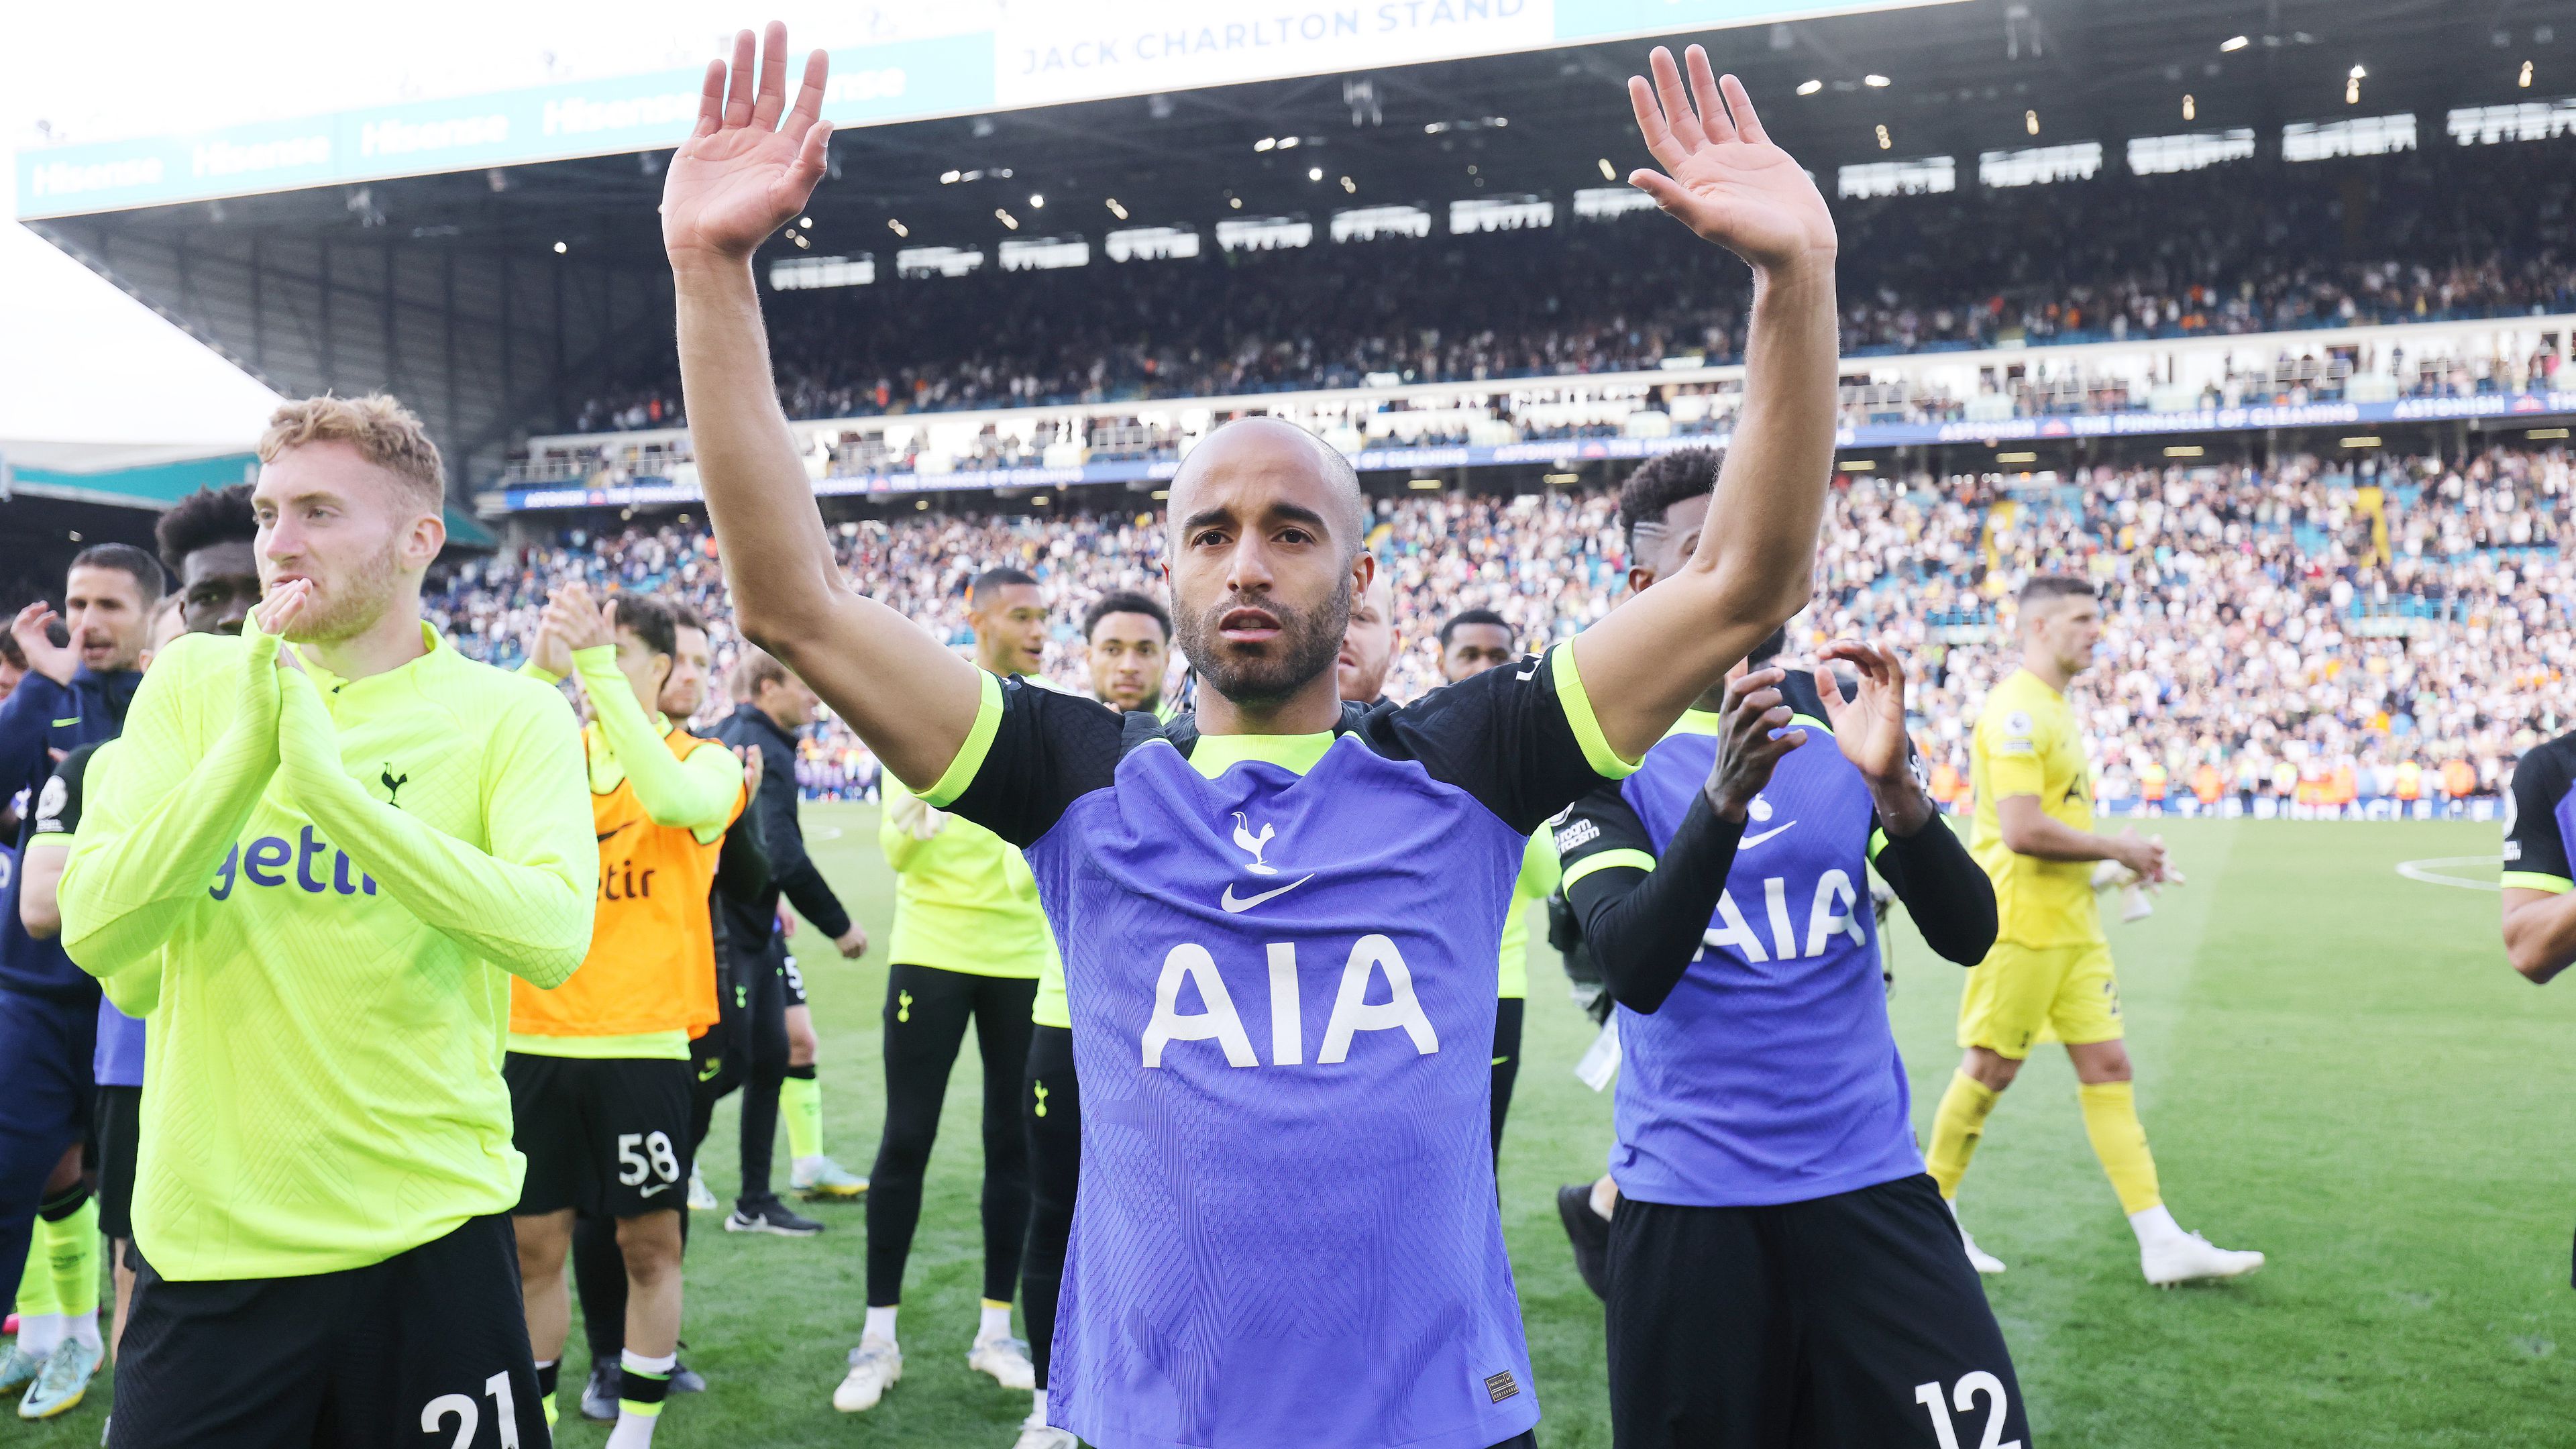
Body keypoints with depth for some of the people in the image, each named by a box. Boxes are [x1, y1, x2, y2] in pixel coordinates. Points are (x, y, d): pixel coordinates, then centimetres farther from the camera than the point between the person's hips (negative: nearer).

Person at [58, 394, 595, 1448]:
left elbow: (551, 937, -20)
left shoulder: (512, 715, -3)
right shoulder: (192, 682, 4)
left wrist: (330, 780, -24)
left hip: (427, 1230, -1)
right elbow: (92, 932, -7)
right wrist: (249, 745, -18)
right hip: (204, 1231, 2)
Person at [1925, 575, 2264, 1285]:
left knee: (2108, 1068, 6)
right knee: (1990, 1071, 1)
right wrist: (2116, 848, -13)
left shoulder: (2056, 711, 16)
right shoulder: (2017, 712, -16)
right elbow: (2022, 830, -25)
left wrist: (2121, 862, 9)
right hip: (2020, 923, -9)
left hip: (2073, 924, 9)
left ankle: (2161, 1242, 8)